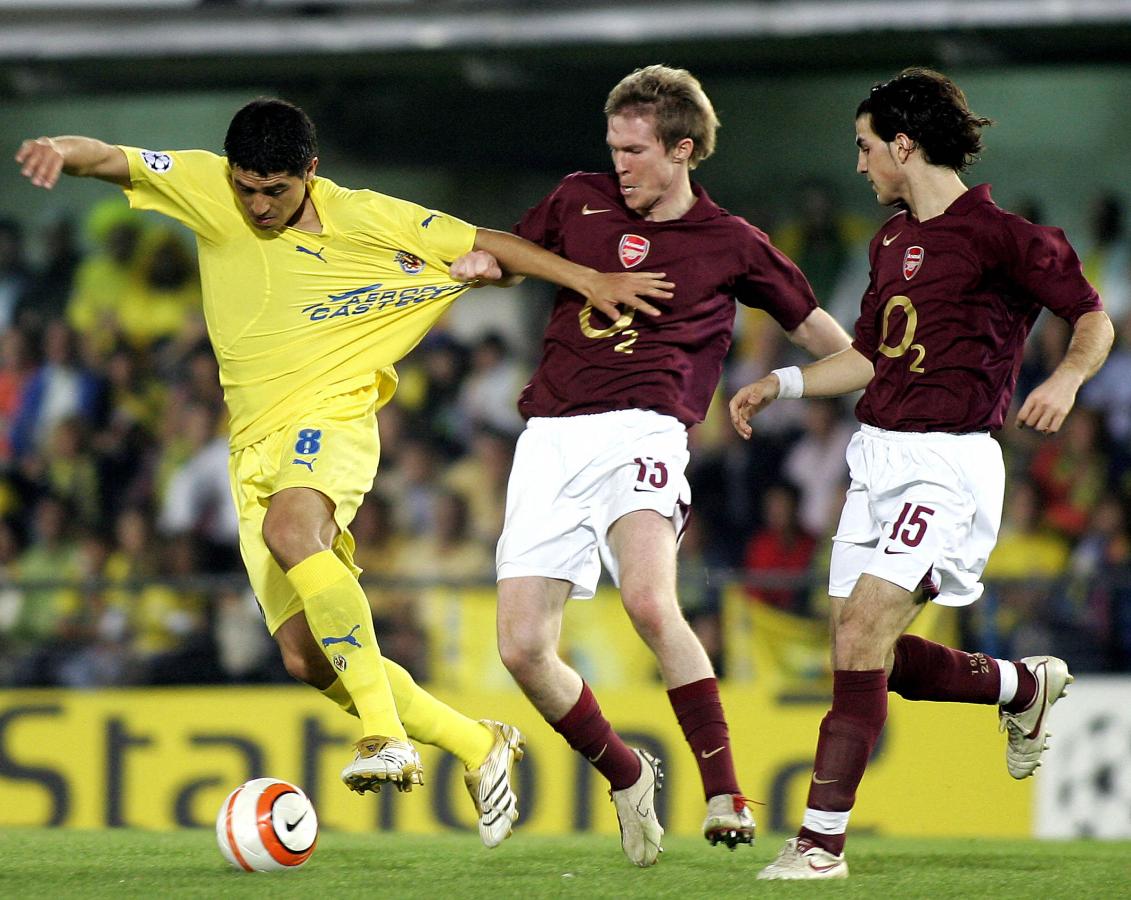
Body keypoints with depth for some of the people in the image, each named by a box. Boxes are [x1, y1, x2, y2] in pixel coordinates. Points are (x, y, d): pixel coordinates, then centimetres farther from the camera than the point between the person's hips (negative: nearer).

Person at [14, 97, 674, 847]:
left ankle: (388, 737, -41)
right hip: (257, 447, 4)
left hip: (333, 419, -4)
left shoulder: (368, 219, -4)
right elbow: (113, 161, -11)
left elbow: (486, 244, 6)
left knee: (289, 528, -39)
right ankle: (480, 747, 12)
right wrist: (64, 152, -34)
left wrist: (591, 281, 4)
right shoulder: (208, 189, 0)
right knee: (306, 656, -6)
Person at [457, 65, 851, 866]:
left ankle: (725, 792, -24)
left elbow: (814, 326, 22)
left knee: (648, 599, -32)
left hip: (638, 432, -4)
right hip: (549, 438, 4)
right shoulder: (580, 201, 16)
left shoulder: (731, 243, 9)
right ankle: (627, 777, 19)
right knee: (522, 649, -8)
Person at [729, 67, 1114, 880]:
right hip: (878, 454, 9)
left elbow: (1094, 318, -4)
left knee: (864, 624, -19)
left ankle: (822, 838, -18)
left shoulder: (998, 235, -8)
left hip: (945, 461, -9)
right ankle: (1026, 686, 31)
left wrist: (1068, 377, -23)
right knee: (864, 650, 6)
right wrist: (782, 383, 17)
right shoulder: (892, 240, 17)